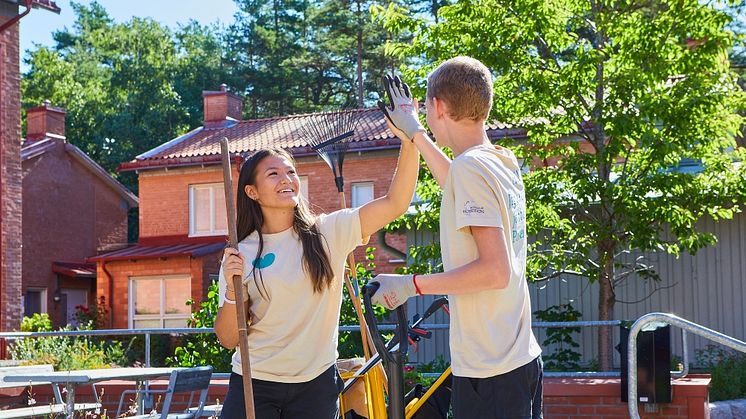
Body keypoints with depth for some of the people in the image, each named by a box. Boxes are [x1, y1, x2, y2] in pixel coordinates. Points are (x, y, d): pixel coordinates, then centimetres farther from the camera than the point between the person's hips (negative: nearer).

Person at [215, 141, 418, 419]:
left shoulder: (328, 233, -2)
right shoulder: (240, 254, -2)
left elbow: (395, 203, -11)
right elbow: (229, 339, -3)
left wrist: (410, 140, -20)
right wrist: (232, 289, -20)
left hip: (316, 385, 0)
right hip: (255, 385, 0)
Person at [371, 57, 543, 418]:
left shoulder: (470, 165, -17)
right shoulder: (505, 162, 9)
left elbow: (495, 270, -23)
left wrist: (411, 285, -17)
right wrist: (415, 133, 39)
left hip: (487, 373, -9)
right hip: (524, 358, 9)